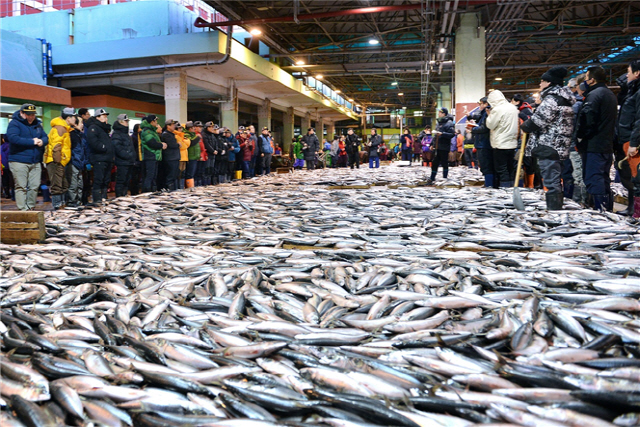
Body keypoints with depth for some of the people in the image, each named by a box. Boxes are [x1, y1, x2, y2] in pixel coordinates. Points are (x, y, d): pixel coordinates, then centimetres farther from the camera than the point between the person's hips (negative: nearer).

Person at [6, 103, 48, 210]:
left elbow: (45, 137, 15)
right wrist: (32, 142, -16)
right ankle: (23, 210, -3)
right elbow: (13, 138, -18)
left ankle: (31, 208, 16)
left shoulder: (37, 124, 16)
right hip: (19, 161, -6)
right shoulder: (14, 123, -3)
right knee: (21, 187, -5)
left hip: (35, 162, 6)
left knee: (34, 186, 6)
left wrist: (42, 141, -10)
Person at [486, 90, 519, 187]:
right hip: (512, 143, 8)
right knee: (510, 169, 14)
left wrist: (489, 115, 5)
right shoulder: (513, 107, 10)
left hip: (500, 145, -8)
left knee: (501, 170, -3)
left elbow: (490, 125, -10)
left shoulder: (497, 109, -15)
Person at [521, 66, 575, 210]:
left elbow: (539, 120, -17)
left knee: (551, 183, -10)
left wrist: (525, 126, 3)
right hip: (560, 148, 11)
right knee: (556, 181, 16)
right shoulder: (565, 99, 20)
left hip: (548, 147, -11)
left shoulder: (551, 99, -13)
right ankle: (557, 210, 24)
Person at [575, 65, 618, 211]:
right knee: (604, 180, 15)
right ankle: (608, 209, 20)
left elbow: (586, 119, -19)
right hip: (607, 145, 10)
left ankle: (600, 210, -12)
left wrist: (580, 134, -4)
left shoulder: (593, 95, -13)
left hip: (593, 145, -10)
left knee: (593, 180, -9)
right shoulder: (611, 95, 19)